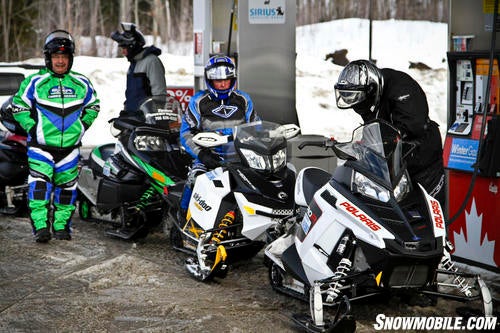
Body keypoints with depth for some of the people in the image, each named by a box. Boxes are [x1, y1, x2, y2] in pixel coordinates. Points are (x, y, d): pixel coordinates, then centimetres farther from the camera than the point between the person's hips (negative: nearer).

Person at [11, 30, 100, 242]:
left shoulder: (81, 83, 6)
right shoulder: (35, 81, -3)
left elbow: (93, 105, 20)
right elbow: (18, 106, 5)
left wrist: (83, 125, 6)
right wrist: (31, 128, -5)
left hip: (70, 145, 3)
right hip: (41, 145, -3)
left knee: (66, 186, 8)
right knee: (39, 183, -13)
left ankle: (61, 225, 18)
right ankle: (40, 225, -12)